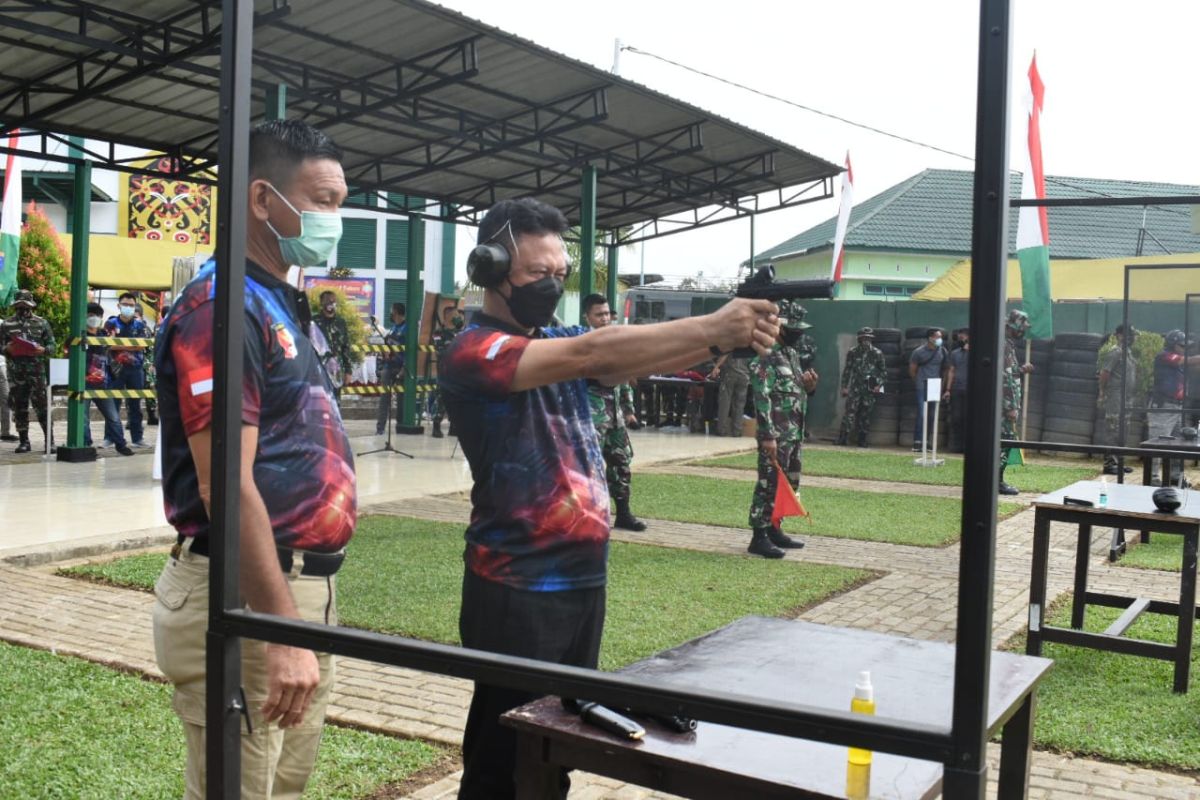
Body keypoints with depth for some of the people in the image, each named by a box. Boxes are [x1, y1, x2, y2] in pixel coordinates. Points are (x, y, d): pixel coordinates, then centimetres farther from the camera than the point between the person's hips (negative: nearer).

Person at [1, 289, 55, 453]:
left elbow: (52, 346, 4)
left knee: (41, 406, -2)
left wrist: (42, 350, -17)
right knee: (19, 408, 5)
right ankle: (23, 441, 12)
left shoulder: (41, 323, 5)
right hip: (16, 372, 2)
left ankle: (49, 440, 3)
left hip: (37, 372, -2)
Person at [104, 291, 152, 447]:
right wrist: (133, 345, -9)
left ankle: (137, 437, 12)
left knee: (135, 405, 7)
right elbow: (109, 345, -10)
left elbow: (143, 345, -5)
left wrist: (120, 345, -10)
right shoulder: (111, 324, 3)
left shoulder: (140, 325, 9)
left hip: (136, 369, 2)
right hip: (116, 368, -2)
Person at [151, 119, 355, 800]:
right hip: (249, 602, -9)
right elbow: (227, 487, -22)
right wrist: (282, 632, -24)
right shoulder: (225, 307, -16)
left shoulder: (283, 306, 15)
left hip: (304, 587, 10)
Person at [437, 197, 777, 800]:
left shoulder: (559, 344, 12)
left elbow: (629, 360, -5)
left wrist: (728, 336, -23)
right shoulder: (471, 353, -13)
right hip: (517, 589, -7)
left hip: (582, 578, 8)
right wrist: (712, 328, -30)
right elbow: (592, 353, -25)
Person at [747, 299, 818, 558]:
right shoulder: (765, 357, -14)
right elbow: (762, 398, -20)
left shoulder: (792, 354, 16)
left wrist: (809, 386, 2)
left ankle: (773, 530, 25)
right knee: (769, 484, -7)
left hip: (794, 434, 10)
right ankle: (759, 537, -2)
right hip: (776, 435, -10)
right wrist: (768, 436, -24)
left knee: (789, 484, 15)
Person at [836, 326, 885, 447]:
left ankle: (862, 440, 13)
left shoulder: (877, 353, 4)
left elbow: (884, 371, 10)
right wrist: (844, 386, 3)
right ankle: (843, 438, -8)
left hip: (870, 388, 0)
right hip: (855, 386, 0)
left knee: (865, 415, 4)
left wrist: (879, 385, -3)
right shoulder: (853, 352, 5)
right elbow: (847, 370, 9)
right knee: (850, 411, -8)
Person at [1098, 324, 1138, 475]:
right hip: (1115, 396, -10)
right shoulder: (1116, 352, -11)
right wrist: (1103, 392, -13)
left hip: (1125, 398, 10)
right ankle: (1109, 464, -8)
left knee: (1120, 431, 13)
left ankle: (1116, 462, 20)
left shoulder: (1128, 352, 18)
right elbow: (1104, 373, -17)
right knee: (1113, 430, -9)